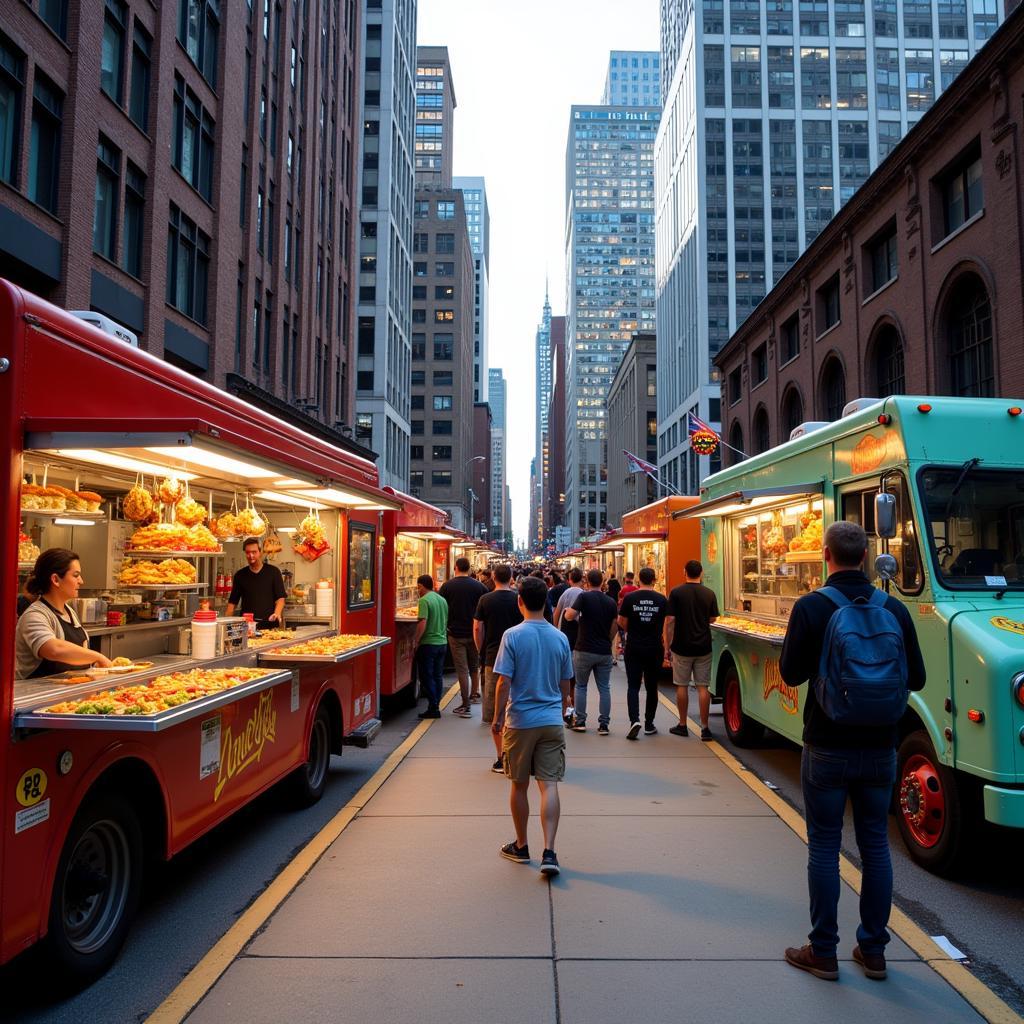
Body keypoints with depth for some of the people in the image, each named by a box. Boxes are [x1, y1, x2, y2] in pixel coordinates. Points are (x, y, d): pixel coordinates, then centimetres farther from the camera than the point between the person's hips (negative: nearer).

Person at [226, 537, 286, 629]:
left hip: (269, 624, -2)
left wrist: (277, 613, -19)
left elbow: (280, 597, -2)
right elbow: (232, 602, 12)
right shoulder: (240, 575, 10)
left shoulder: (273, 572, 2)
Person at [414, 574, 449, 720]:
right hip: (442, 642, 7)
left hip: (428, 643, -7)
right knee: (438, 676, 13)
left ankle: (433, 708, 1)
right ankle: (436, 706, 17)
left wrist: (415, 641, -12)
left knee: (427, 677, 1)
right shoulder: (442, 599, 10)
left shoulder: (424, 600, -14)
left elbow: (422, 624, -21)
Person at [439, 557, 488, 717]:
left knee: (462, 669, 1)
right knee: (474, 666, 22)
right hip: (475, 632, 2)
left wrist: (447, 625, 15)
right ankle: (474, 694, 33)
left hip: (456, 633, -2)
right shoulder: (479, 586, -3)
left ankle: (465, 705, 2)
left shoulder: (447, 586, -6)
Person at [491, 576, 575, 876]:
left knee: (519, 786, 12)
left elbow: (504, 682, -12)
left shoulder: (512, 635, -10)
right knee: (549, 785, 3)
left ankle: (521, 847, 26)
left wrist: (497, 717, -1)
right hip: (552, 721, 2)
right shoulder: (560, 638, 1)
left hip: (519, 721, -2)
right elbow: (565, 685, 9)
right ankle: (549, 852, -6)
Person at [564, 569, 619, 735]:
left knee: (581, 686, 12)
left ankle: (580, 721, 14)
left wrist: (568, 611, 4)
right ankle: (603, 724, 8)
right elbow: (614, 628, 8)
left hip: (584, 650, -3)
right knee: (604, 688, 8)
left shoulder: (584, 597, -9)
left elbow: (570, 616, -18)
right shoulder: (610, 602, 5)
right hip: (604, 651, 3)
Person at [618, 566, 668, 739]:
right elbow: (667, 625, 2)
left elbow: (622, 623, 0)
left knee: (633, 686, 3)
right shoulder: (662, 599, -3)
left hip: (634, 648, -1)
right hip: (654, 649, 1)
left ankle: (634, 720, -15)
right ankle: (649, 724, 18)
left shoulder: (629, 598, -6)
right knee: (652, 687, 13)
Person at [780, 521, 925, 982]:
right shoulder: (895, 609, -3)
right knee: (875, 847, 15)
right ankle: (873, 949, 26)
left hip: (827, 748, -3)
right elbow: (916, 678, 3)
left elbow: (791, 673, -9)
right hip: (879, 748, 3)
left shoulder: (811, 607, -14)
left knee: (824, 848, 7)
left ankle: (823, 952, 17)